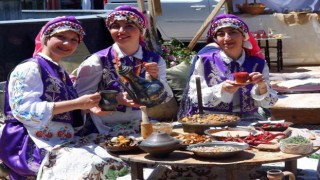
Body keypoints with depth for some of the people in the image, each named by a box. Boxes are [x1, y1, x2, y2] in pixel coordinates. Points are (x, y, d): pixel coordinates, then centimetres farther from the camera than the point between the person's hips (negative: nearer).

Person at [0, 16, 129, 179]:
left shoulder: (62, 74, 22)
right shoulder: (28, 69, -4)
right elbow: (25, 109, -17)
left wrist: (90, 106, 6)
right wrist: (77, 104, -20)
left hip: (65, 141, 8)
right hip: (33, 144, -8)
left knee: (118, 167, -15)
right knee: (90, 167, -33)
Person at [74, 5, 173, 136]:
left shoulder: (155, 61, 5)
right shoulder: (98, 61, -5)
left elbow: (166, 99, 3)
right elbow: (81, 96, -8)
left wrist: (155, 78, -15)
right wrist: (116, 99, -21)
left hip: (140, 129, 4)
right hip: (104, 131, -3)